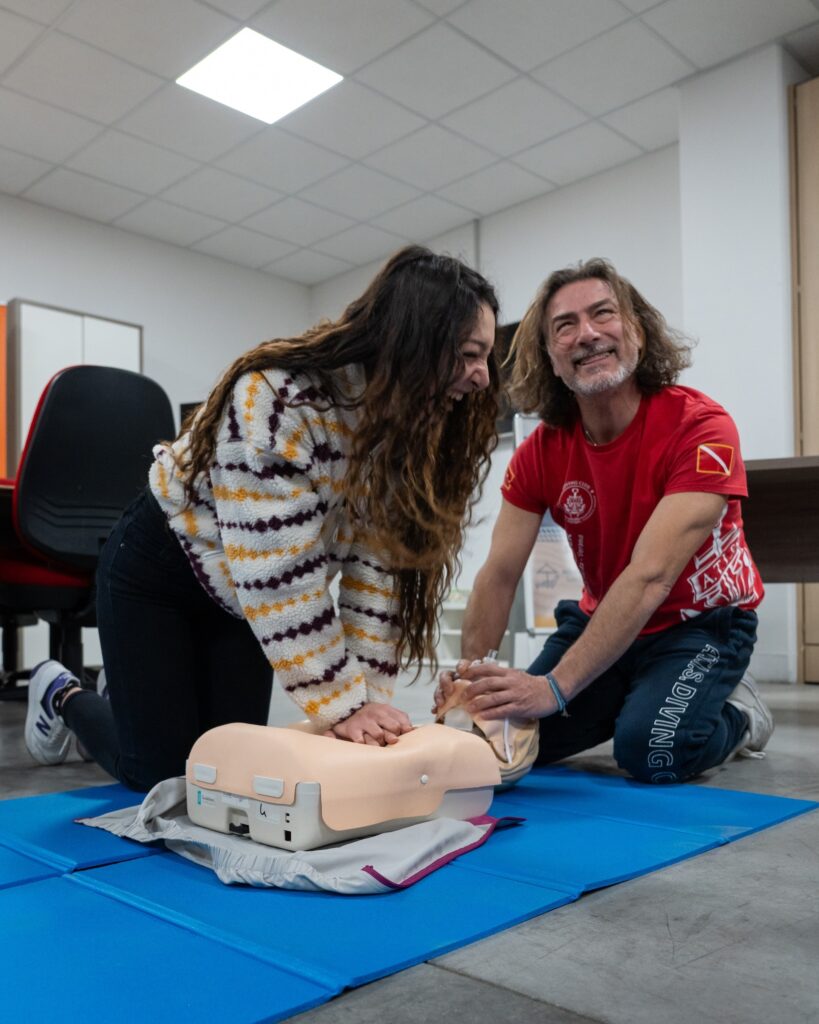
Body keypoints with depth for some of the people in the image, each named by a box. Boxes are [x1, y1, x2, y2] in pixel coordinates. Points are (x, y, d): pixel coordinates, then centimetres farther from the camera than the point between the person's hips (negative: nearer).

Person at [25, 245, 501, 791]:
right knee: (161, 771, 1)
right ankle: (63, 695, 29)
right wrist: (343, 706, -32)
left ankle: (128, 690, 37)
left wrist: (369, 696, -21)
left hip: (241, 595, 6)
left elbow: (380, 570, -15)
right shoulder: (280, 398, -35)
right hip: (156, 569, -6)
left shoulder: (410, 422, -13)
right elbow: (279, 580, -36)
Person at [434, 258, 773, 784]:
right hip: (602, 619, 5)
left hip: (701, 620, -5)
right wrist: (471, 677, -28)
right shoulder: (541, 451, -10)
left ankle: (737, 711, 5)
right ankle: (630, 701, 19)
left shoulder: (700, 426, -26)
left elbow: (649, 576, -35)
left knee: (651, 749, -29)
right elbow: (500, 574, -13)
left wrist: (555, 686, -42)